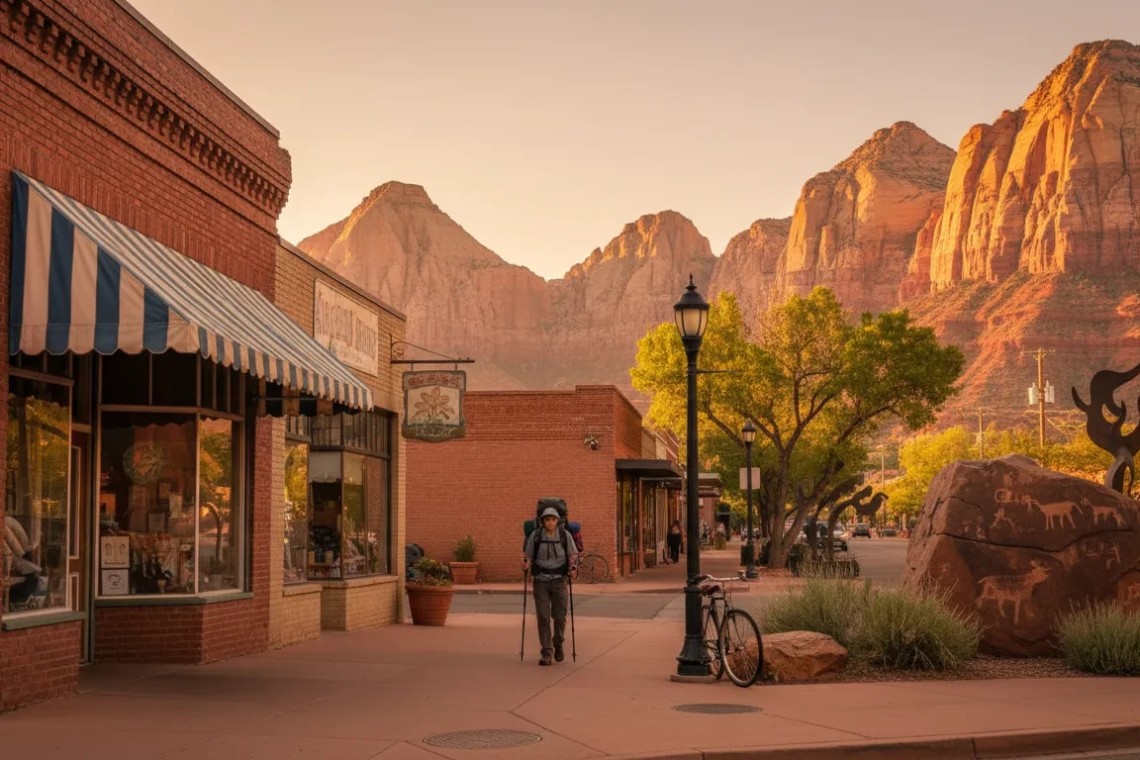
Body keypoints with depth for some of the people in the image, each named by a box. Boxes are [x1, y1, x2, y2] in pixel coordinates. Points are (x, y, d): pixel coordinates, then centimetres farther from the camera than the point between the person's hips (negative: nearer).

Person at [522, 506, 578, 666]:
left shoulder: (565, 535, -2)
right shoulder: (535, 535, -3)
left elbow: (573, 554, 3)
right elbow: (527, 554, 5)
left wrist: (573, 567, -15)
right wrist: (526, 564, -16)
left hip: (559, 581, 0)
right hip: (541, 581, 0)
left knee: (560, 616, 1)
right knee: (543, 617, -5)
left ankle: (558, 644, 29)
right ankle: (546, 653, 3)